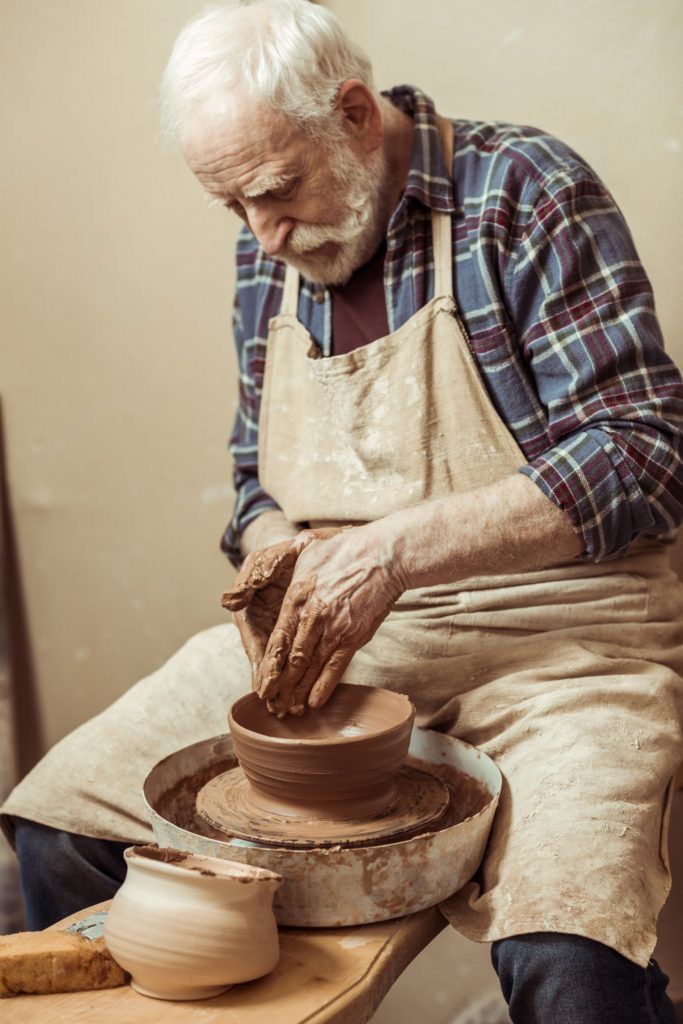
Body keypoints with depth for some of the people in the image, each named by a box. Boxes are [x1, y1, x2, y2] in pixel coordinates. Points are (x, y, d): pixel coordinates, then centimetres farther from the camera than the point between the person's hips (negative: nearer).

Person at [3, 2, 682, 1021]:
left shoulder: (522, 191, -10)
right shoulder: (268, 256, 9)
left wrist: (397, 545, -24)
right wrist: (276, 552, -7)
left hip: (547, 624, -5)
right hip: (330, 625, 6)